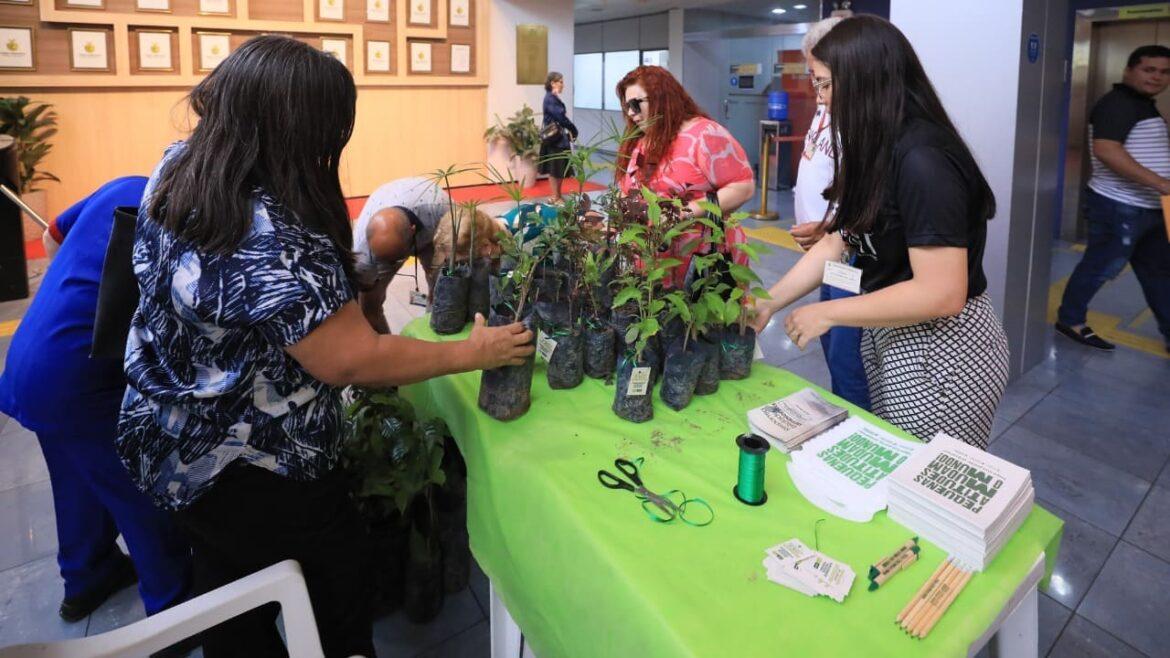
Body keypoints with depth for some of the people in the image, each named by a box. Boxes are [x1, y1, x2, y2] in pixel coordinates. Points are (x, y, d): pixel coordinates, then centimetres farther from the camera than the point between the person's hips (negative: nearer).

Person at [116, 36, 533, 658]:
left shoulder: (177, 166, -6)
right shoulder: (273, 245, -36)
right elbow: (355, 360, -31)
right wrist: (470, 352, -20)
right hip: (245, 474, -9)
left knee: (231, 592, 28)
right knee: (342, 572, 17)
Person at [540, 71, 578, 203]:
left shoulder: (553, 98, 14)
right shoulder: (550, 98, -16)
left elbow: (560, 116, 10)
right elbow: (560, 117, -20)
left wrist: (569, 130, -1)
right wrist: (573, 130, -9)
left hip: (558, 137, 9)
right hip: (554, 138, -9)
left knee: (558, 169, 14)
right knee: (556, 169, -2)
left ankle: (556, 196, 21)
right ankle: (556, 197, 6)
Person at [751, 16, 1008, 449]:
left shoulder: (922, 160, -26)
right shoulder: (878, 151, 5)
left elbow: (942, 295, -30)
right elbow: (837, 242, 6)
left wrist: (827, 314, -22)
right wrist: (767, 303, -1)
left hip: (940, 353, -9)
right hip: (889, 337, 9)